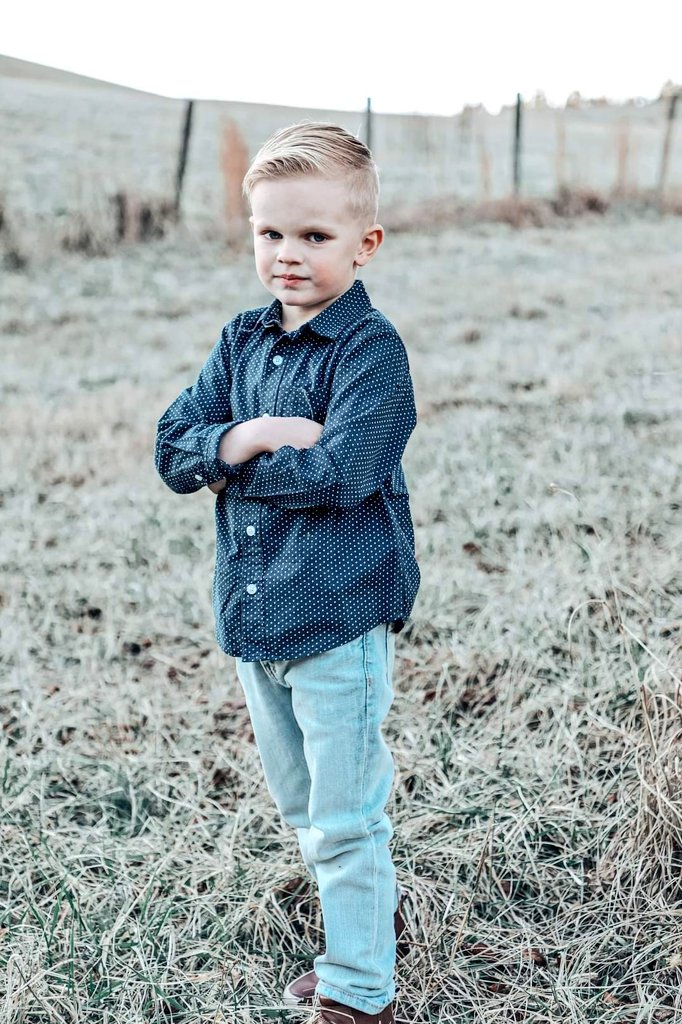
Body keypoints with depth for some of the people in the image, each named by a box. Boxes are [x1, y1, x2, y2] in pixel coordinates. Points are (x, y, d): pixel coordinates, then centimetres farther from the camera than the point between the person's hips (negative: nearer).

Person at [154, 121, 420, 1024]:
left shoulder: (372, 348, -13)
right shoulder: (242, 341, 8)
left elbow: (337, 473, -25)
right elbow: (173, 448, 0)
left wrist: (229, 462, -13)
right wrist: (245, 437, -19)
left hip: (340, 615, -7)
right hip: (253, 613, 7)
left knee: (343, 818, 3)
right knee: (299, 806, 22)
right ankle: (376, 908, 45)